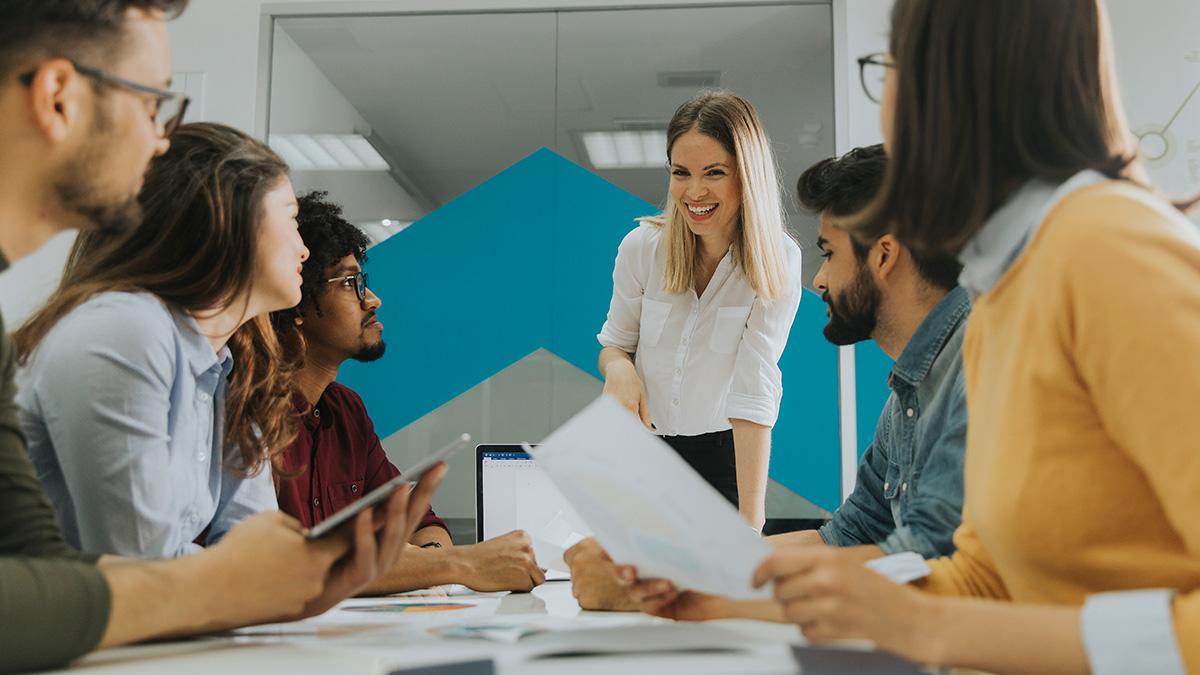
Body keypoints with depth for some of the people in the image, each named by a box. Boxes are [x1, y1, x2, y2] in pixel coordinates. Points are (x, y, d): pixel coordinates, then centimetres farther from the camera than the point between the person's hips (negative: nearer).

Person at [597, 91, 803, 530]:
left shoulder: (778, 262, -16)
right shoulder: (642, 246, -11)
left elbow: (754, 393, -22)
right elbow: (614, 343, 4)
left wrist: (751, 521, -29)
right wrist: (618, 366, -21)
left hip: (725, 453, -1)